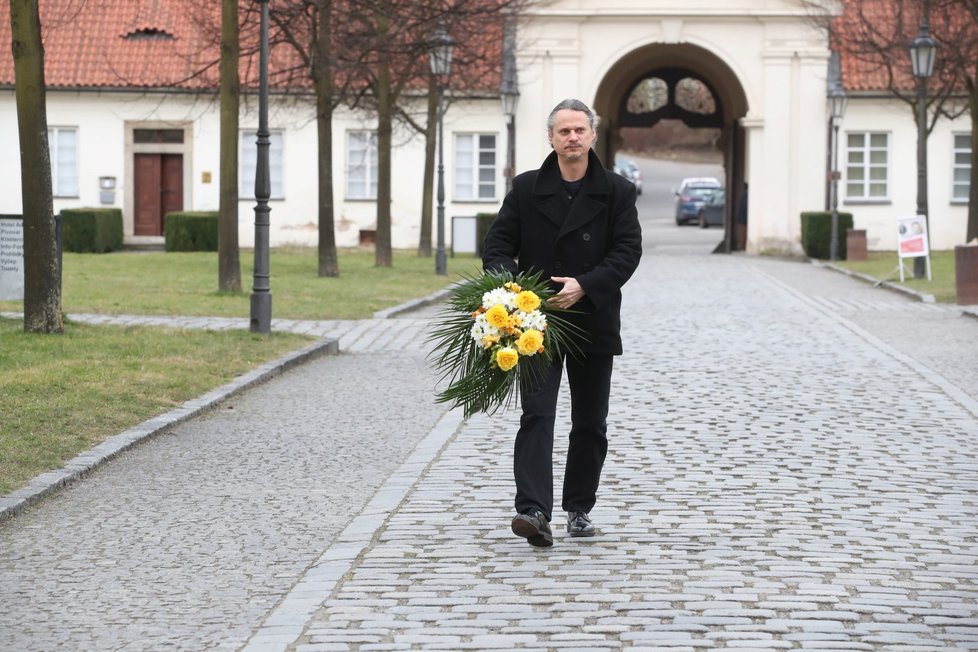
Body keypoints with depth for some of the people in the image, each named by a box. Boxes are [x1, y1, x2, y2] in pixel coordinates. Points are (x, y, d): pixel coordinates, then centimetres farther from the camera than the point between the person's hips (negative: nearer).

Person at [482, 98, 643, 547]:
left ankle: (579, 507, 24)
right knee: (537, 416, -12)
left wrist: (584, 286, -19)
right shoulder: (526, 189, 4)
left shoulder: (616, 192, 2)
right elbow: (498, 245, 3)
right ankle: (534, 510, -20)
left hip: (593, 322, 1)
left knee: (590, 423, 10)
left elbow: (627, 251, -5)